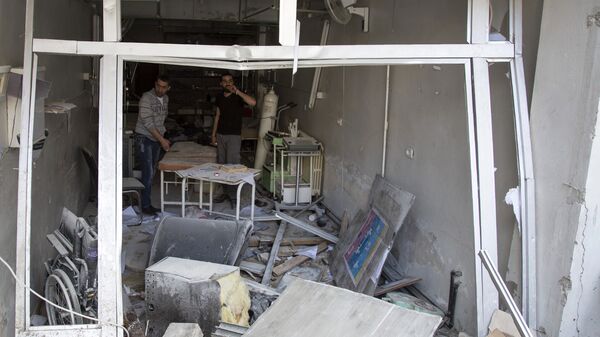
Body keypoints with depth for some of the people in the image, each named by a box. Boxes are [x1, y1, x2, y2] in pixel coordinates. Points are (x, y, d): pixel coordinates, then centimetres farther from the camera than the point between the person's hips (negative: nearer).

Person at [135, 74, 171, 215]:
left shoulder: (165, 99, 7)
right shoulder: (147, 98, -17)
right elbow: (147, 122, -21)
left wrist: (163, 138, 15)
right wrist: (162, 140, -21)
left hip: (157, 139, 7)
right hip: (144, 138, -7)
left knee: (151, 173, 10)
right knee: (148, 173, -9)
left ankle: (147, 203, 17)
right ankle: (146, 206, -2)